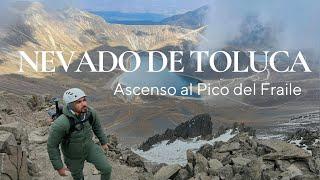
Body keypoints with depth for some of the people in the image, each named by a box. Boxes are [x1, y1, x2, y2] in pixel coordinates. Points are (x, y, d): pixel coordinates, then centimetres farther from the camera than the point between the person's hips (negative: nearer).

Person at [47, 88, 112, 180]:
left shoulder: (90, 112, -27)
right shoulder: (60, 124, -41)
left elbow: (96, 126, -4)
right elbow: (52, 145, -26)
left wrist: (104, 142, 8)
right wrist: (59, 167, -18)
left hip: (89, 147, 3)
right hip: (73, 154, -2)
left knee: (107, 169, -4)